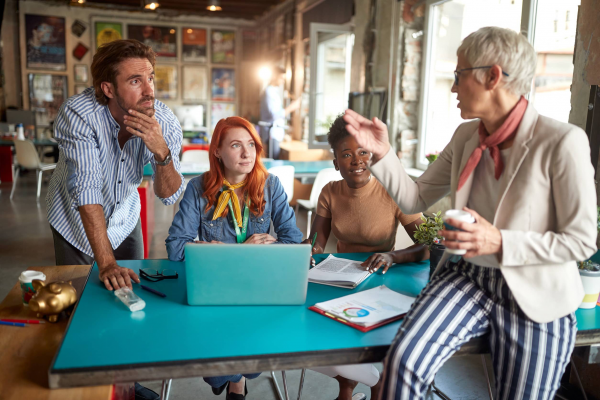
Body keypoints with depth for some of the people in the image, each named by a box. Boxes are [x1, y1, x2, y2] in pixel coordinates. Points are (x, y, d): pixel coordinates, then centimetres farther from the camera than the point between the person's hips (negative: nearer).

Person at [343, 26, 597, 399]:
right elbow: (416, 198, 7)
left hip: (534, 298, -3)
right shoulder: (466, 136, 2)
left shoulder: (562, 142, -16)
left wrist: (500, 242, -24)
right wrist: (382, 152, -6)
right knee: (403, 361, -21)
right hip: (466, 277, 3)